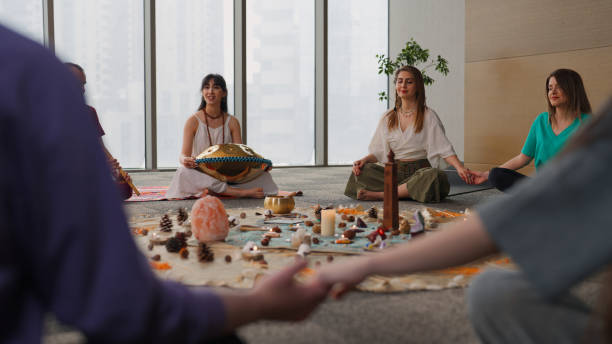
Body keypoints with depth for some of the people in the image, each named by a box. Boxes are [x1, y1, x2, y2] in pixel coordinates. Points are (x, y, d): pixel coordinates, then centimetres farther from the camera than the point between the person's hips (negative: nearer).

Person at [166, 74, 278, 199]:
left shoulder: (232, 122, 4)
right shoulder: (193, 121, -3)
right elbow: (184, 154, -10)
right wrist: (185, 160, -36)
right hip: (201, 173, -2)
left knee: (263, 173, -17)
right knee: (184, 172, -36)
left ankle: (212, 191, -29)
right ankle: (241, 193, -36)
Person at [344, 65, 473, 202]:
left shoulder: (428, 116, 2)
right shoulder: (388, 118, 13)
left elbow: (444, 148, -5)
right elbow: (378, 151, 11)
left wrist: (459, 167, -22)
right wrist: (364, 160, -9)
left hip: (420, 172, -2)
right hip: (394, 172, 2)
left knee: (434, 176, -37)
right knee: (361, 171, -22)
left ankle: (380, 194, -27)